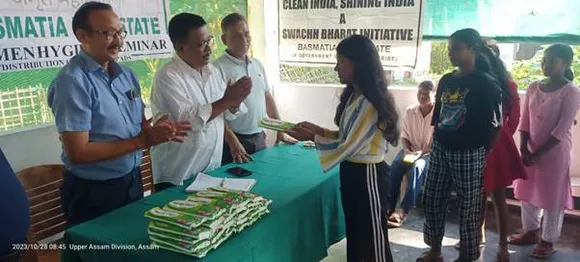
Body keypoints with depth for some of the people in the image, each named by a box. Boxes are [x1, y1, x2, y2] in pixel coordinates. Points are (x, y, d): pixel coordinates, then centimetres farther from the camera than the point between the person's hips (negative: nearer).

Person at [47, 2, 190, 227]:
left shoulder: (126, 75, 4)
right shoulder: (72, 81, -19)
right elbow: (77, 153, -22)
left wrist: (160, 133, -14)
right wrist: (141, 141, -21)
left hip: (133, 182, 7)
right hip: (93, 193, -7)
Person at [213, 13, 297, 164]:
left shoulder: (257, 65, 10)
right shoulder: (218, 68, -12)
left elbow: (268, 97, 15)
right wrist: (233, 143, -21)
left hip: (259, 137, 6)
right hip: (234, 140, -6)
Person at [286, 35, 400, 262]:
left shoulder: (370, 103, -23)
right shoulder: (354, 96, 8)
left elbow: (347, 147, -22)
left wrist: (312, 138, -13)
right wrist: (318, 129, 1)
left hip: (367, 176, -10)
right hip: (352, 172, 10)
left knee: (373, 240, 8)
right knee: (355, 235, 23)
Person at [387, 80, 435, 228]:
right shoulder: (410, 111, 1)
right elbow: (405, 135, 7)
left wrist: (423, 152, -23)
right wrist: (406, 150, -11)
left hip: (430, 153, -3)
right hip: (411, 150, 4)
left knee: (417, 167, -36)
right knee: (395, 166, -28)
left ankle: (404, 210, -37)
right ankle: (389, 207, -25)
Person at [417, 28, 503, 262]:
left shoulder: (486, 83, -10)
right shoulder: (446, 80, 7)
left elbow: (495, 125, -10)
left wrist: (485, 154, -6)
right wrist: (434, 144, 12)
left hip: (469, 154, -6)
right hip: (440, 150, 6)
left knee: (468, 206, 7)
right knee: (431, 200, 11)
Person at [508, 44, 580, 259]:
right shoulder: (533, 88, 4)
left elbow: (562, 130, -16)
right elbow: (525, 121, 4)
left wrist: (537, 153, -16)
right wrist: (524, 149, -6)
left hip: (555, 151, -5)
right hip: (530, 150, 6)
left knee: (552, 196, 4)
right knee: (527, 192, 14)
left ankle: (548, 241, 18)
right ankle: (531, 231, 32)